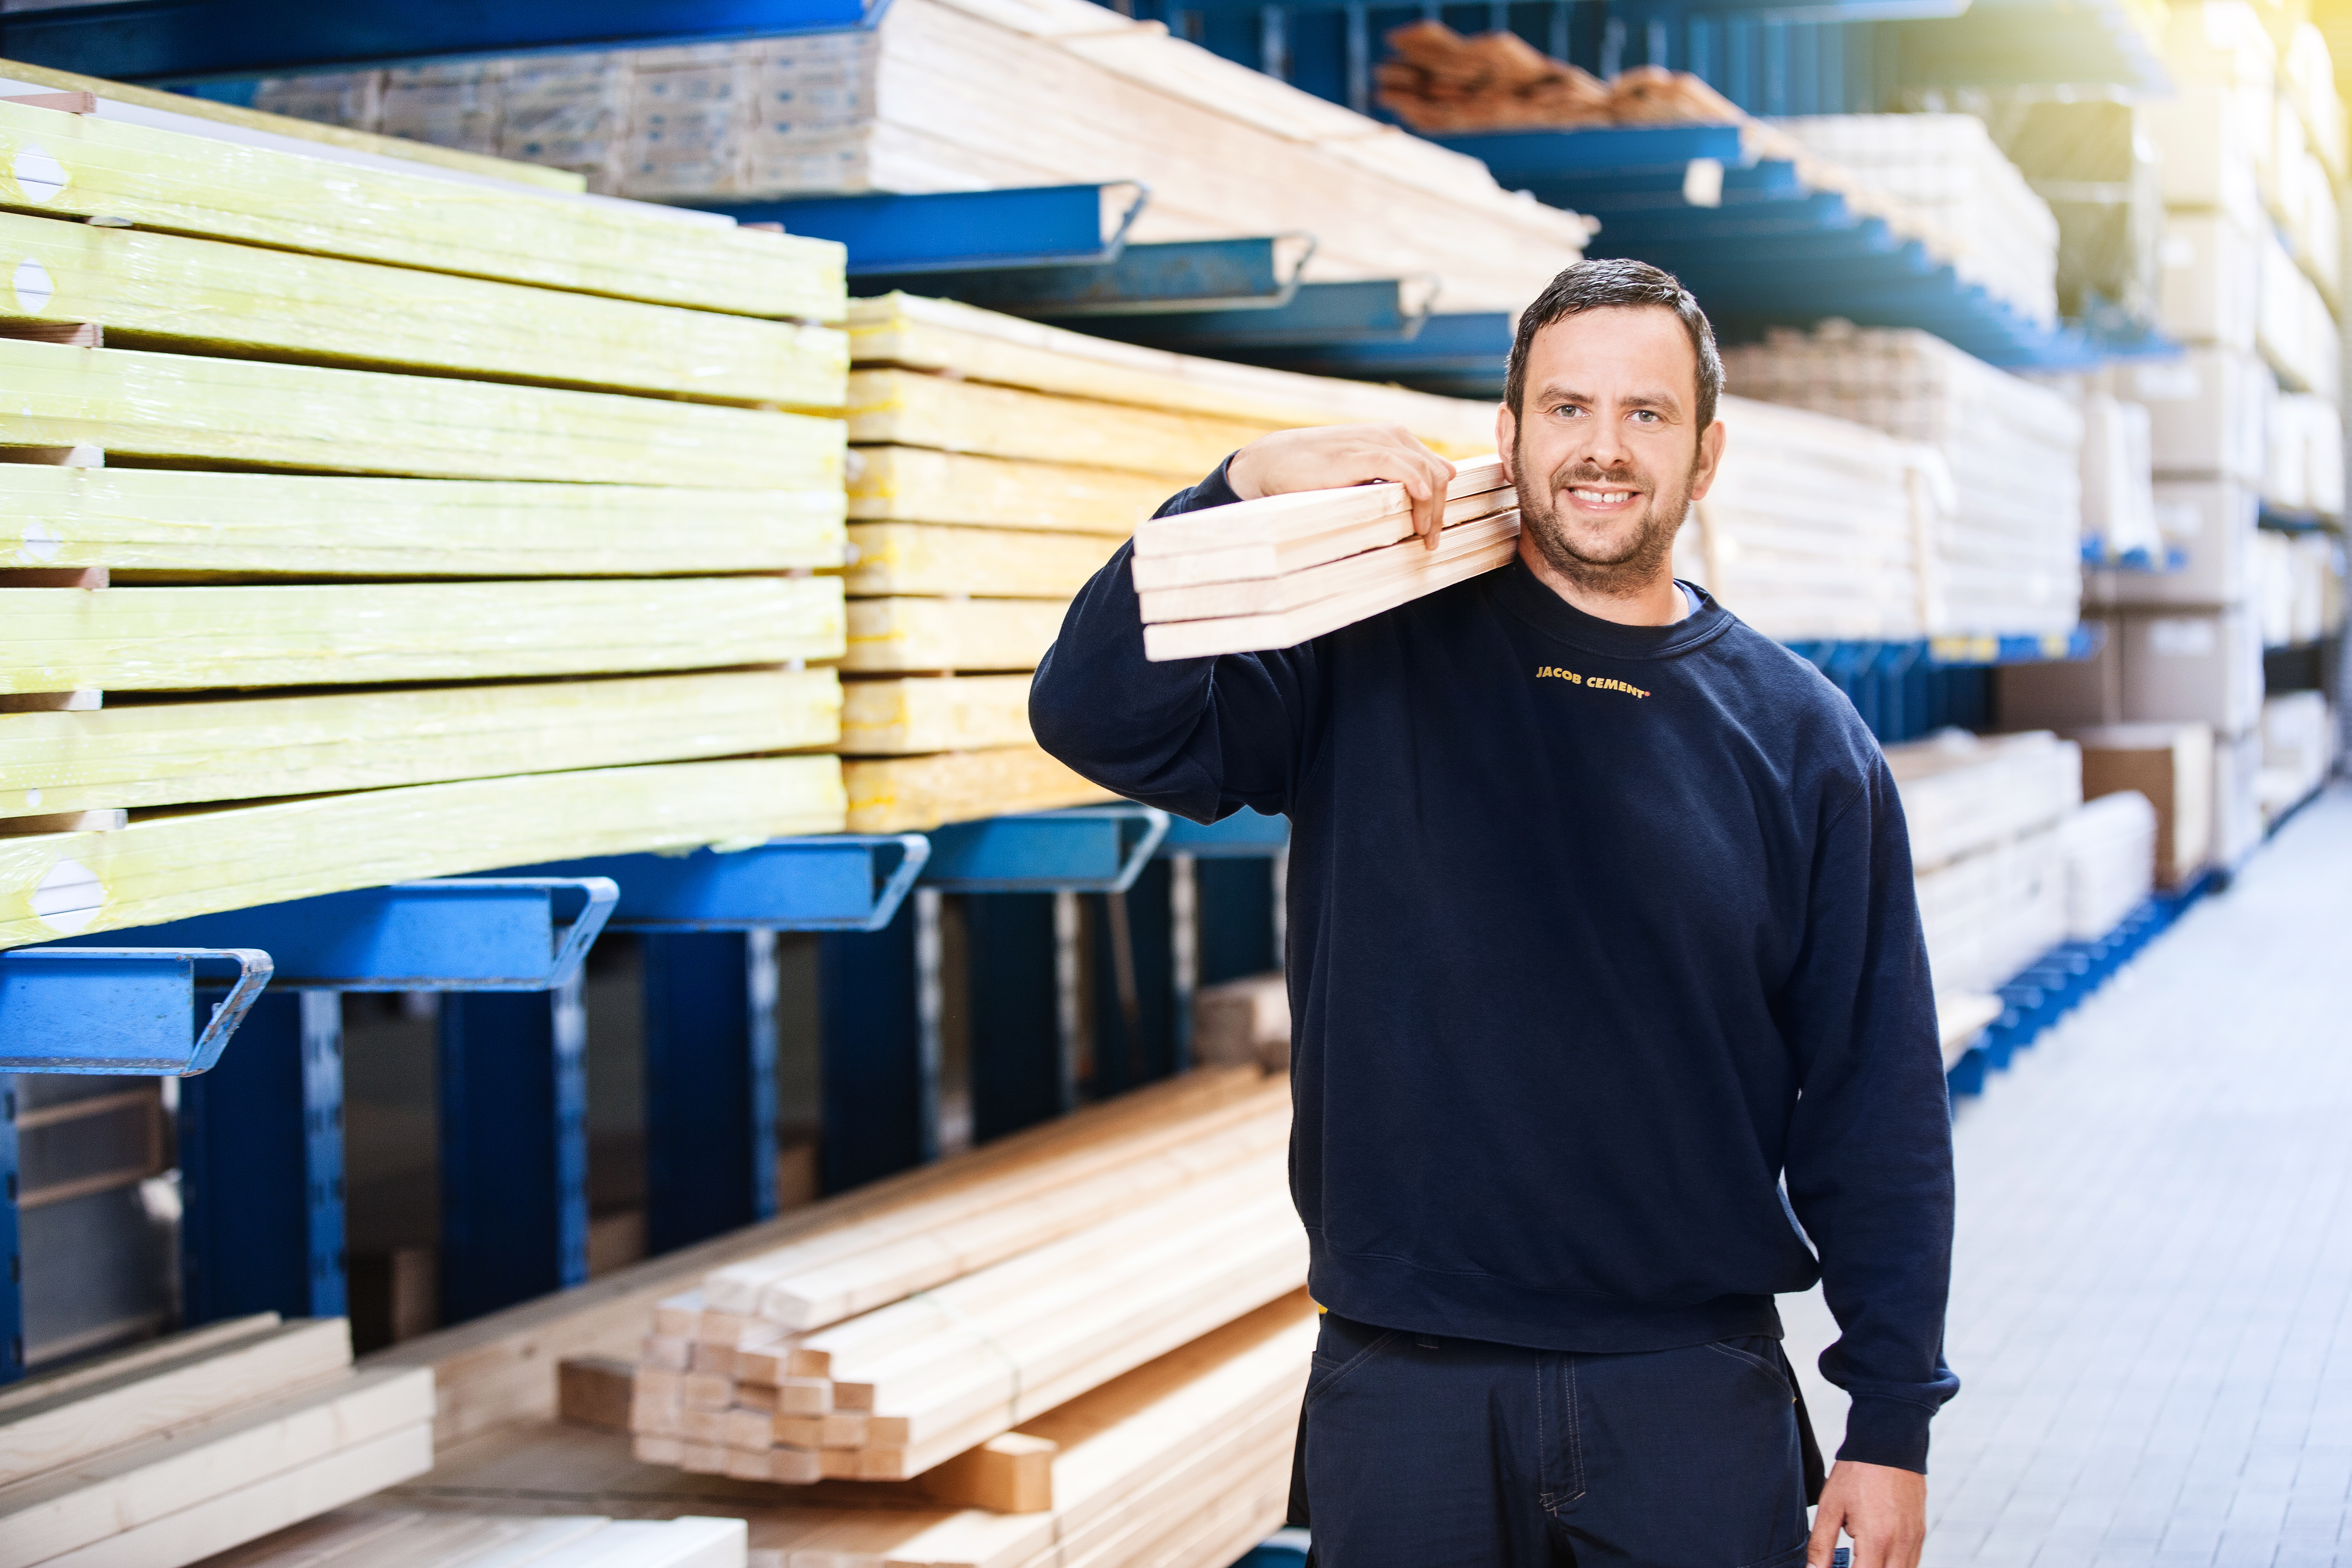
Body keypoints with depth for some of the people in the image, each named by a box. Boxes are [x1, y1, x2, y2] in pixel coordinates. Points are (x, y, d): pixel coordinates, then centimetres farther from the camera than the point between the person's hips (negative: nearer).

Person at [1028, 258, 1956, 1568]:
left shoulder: (1801, 736, 2)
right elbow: (1097, 715, -9)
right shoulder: (1375, 659, 2)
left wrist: (1893, 1423, -1)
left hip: (1696, 1395, 0)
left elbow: (1876, 1103, 2)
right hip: (1403, 1385, 0)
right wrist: (1252, 486, -19)